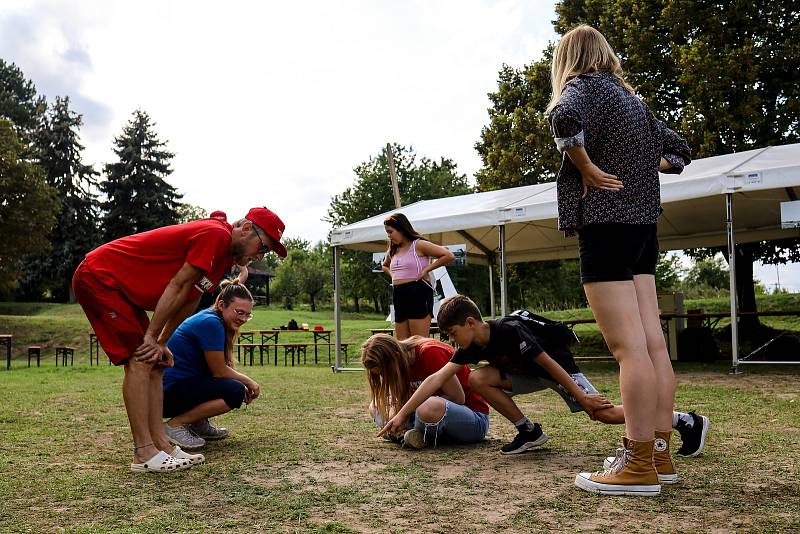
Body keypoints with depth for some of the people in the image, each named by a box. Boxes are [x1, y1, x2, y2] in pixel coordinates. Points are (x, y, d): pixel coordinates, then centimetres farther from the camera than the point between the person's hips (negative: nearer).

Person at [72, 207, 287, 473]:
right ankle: (144, 454, -11)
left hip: (118, 287, 10)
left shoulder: (225, 253, 9)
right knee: (140, 360, -14)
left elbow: (190, 299, 11)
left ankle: (160, 444, 6)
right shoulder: (216, 234, -22)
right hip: (98, 277, -10)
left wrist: (161, 342, 5)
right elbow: (178, 287, -20)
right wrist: (152, 336, -13)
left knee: (155, 365, 5)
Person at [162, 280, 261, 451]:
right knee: (235, 392, -22)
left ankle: (198, 424, 13)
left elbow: (218, 368, 15)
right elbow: (219, 371, -13)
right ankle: (174, 425, -13)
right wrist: (248, 382, 1)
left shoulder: (209, 319, 12)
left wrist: (244, 383, 0)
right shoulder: (211, 323, -17)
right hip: (169, 393, -10)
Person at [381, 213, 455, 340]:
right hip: (399, 297, 7)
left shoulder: (418, 245, -5)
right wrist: (392, 274, 17)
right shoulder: (392, 251, 16)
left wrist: (427, 269, -10)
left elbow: (449, 256, -11)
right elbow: (385, 266, 38)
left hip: (418, 294, -7)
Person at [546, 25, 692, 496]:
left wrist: (587, 167, -17)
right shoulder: (632, 97, 20)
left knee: (628, 347, -10)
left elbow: (565, 118, -28)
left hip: (605, 222, -8)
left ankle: (639, 467, -7)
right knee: (652, 343, 7)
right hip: (643, 222, 8)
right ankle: (660, 451, 13)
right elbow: (679, 150, 28)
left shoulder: (584, 85, -3)